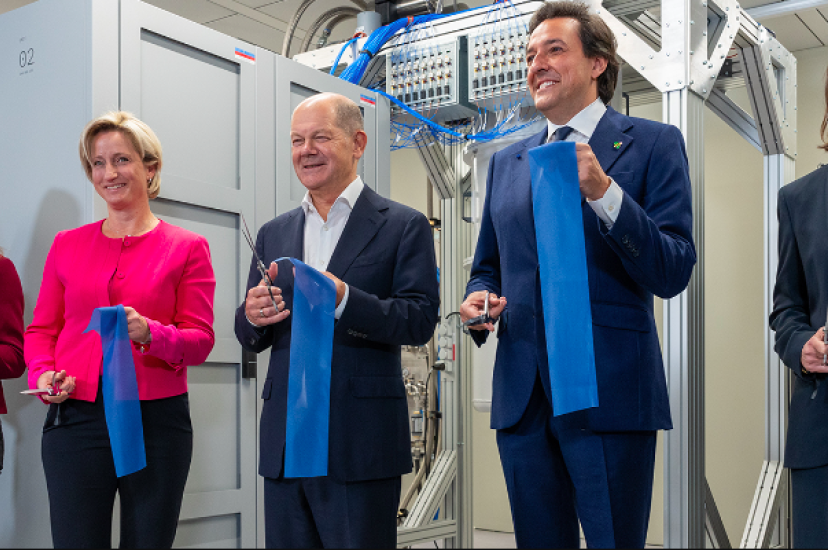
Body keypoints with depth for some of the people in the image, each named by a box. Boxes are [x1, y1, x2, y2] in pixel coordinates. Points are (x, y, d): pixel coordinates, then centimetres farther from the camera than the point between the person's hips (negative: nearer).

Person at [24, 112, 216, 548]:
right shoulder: (67, 245, 11)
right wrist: (43, 374, -6)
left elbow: (200, 340, -1)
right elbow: (41, 329, 13)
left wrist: (149, 333, -19)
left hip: (156, 420, -1)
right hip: (75, 418, 2)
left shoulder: (186, 247, 3)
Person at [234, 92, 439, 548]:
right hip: (284, 442, 5)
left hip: (360, 444, -4)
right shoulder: (273, 234, 14)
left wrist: (343, 300, -24)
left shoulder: (403, 226, 0)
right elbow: (250, 338, 16)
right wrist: (252, 317, -8)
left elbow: (420, 321, -9)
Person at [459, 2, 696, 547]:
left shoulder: (653, 144, 1)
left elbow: (673, 274, -9)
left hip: (611, 394, -4)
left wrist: (603, 192, -20)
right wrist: (478, 300, -1)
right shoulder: (506, 162, 16)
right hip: (523, 396, 5)